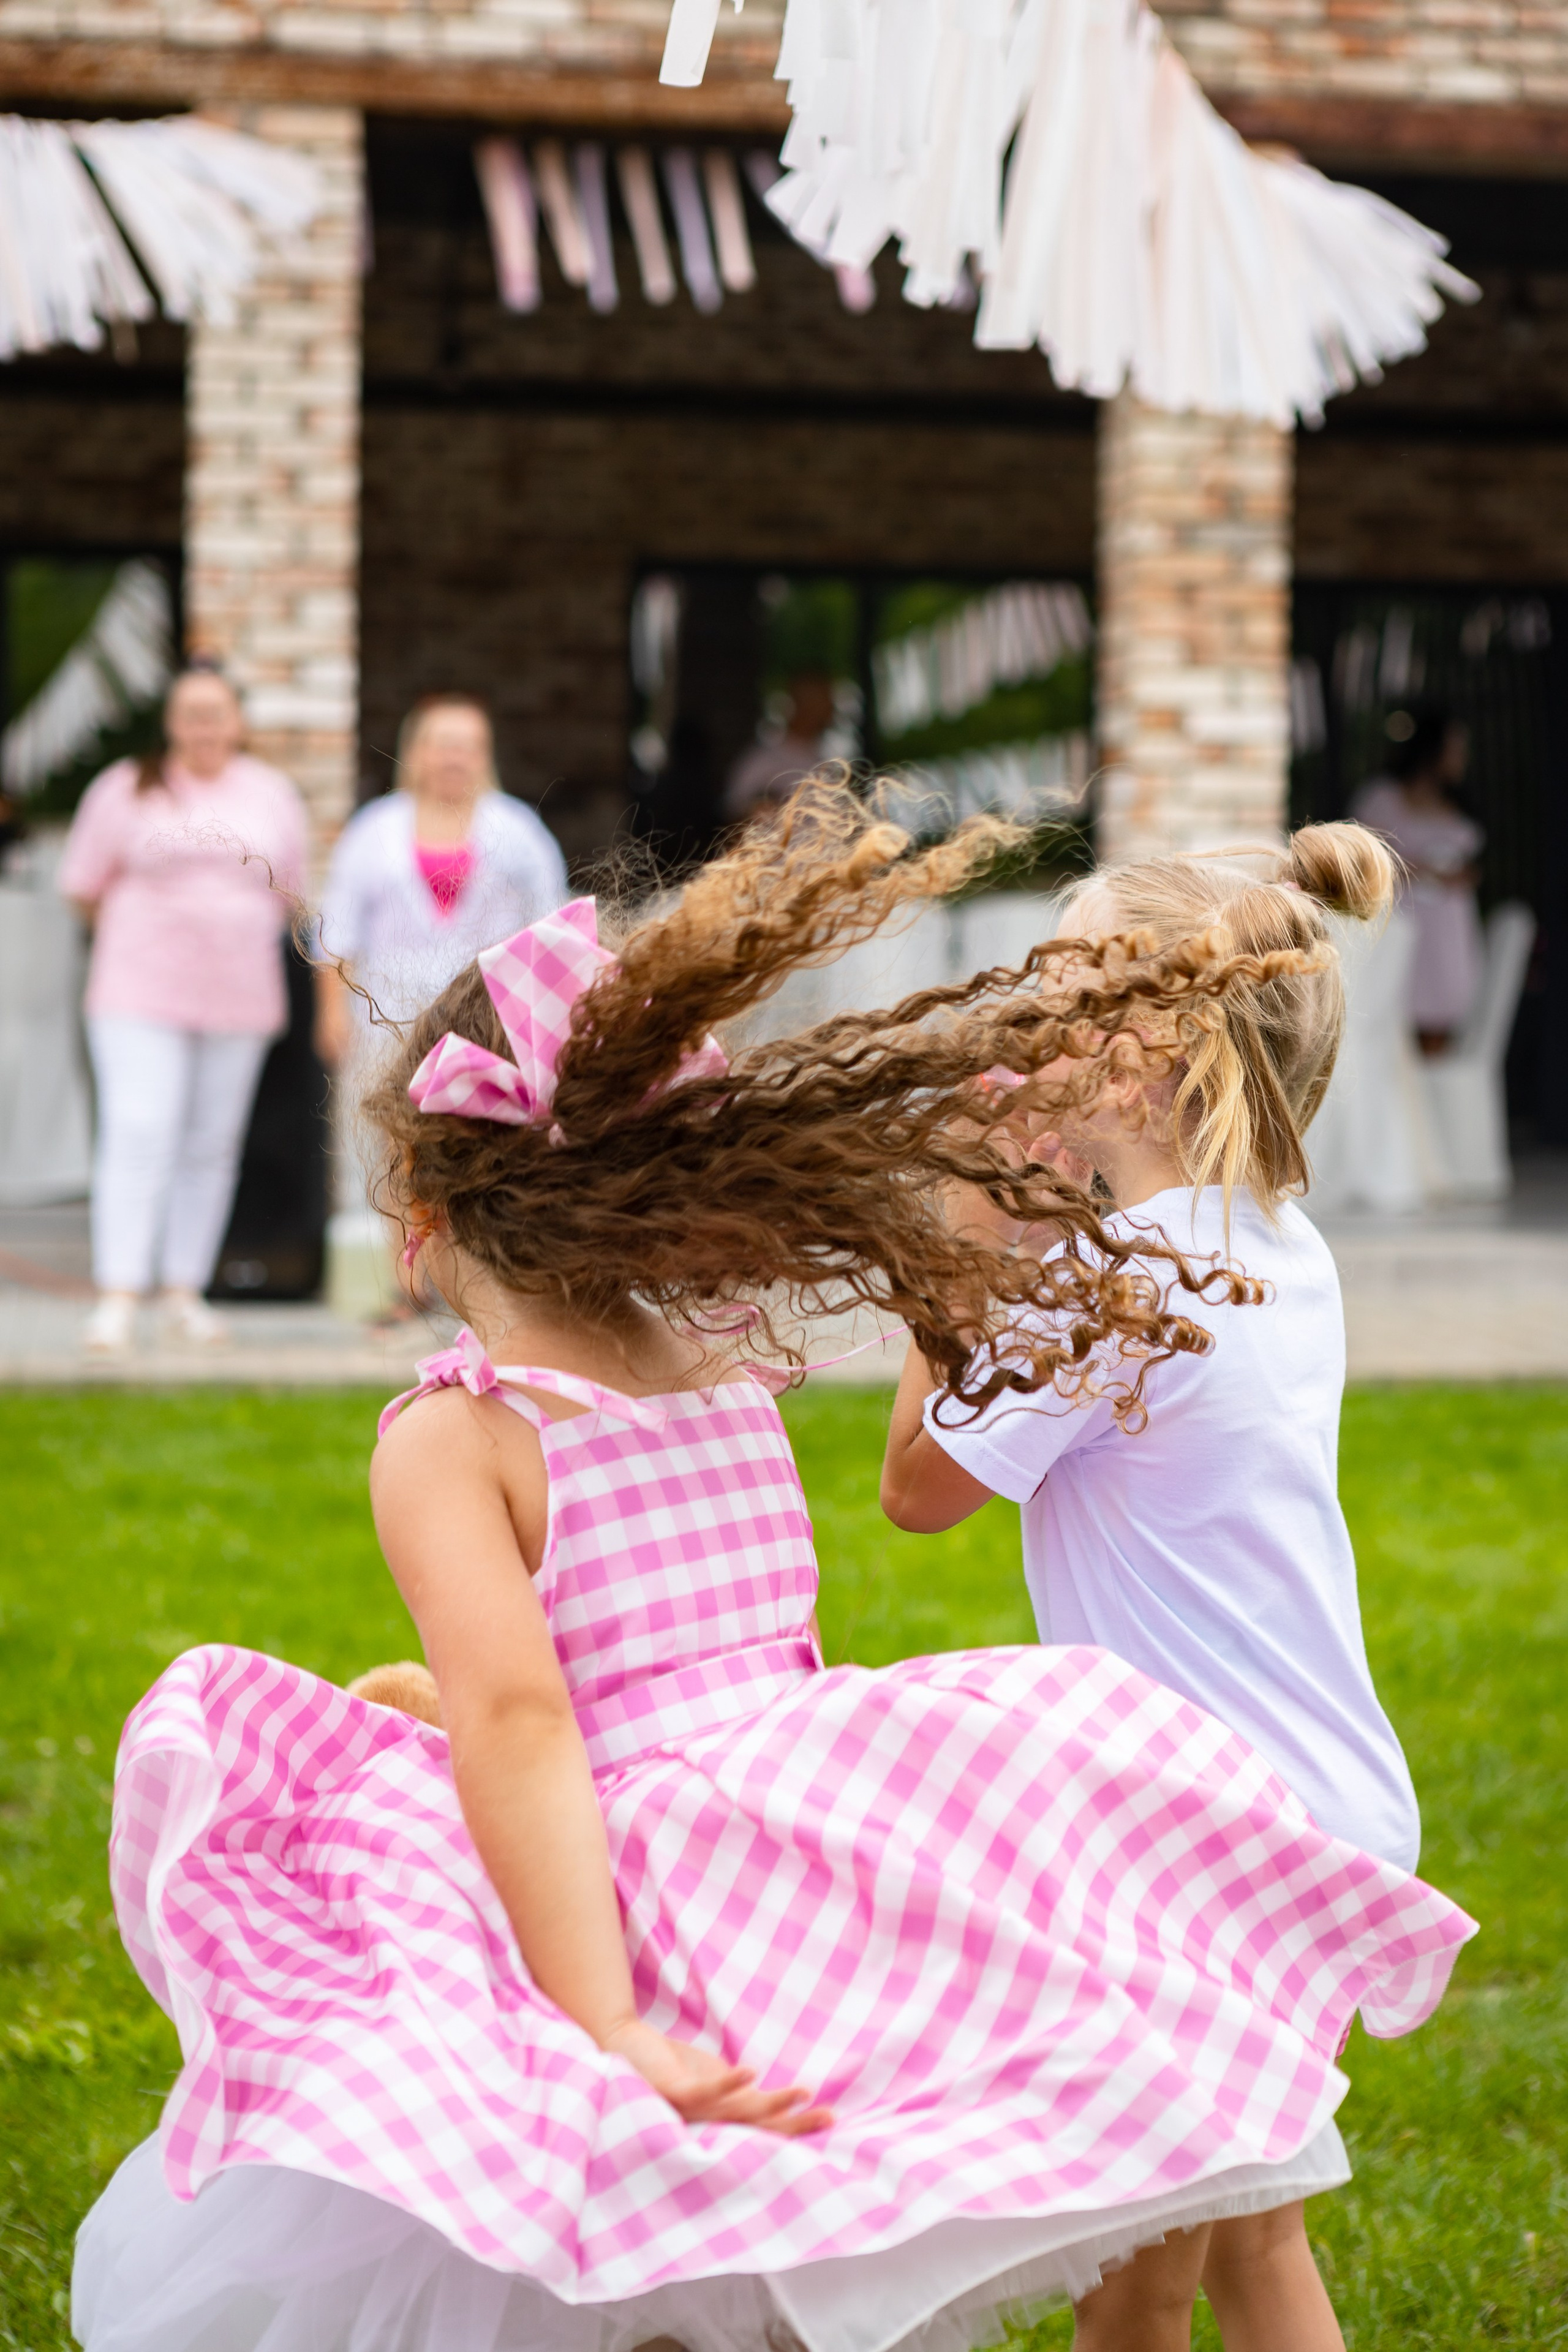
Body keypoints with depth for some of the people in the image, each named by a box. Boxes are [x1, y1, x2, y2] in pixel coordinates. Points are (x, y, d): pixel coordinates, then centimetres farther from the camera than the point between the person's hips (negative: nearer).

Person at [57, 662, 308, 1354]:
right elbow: (84, 888, 6)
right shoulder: (127, 790, 1)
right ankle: (118, 1298, -15)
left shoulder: (272, 796, 9)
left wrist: (239, 942, 12)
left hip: (239, 1000, 3)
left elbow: (288, 892, 18)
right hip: (141, 996, -3)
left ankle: (186, 1291, 13)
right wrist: (138, 940, 10)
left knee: (212, 1148, 5)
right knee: (139, 1137, -13)